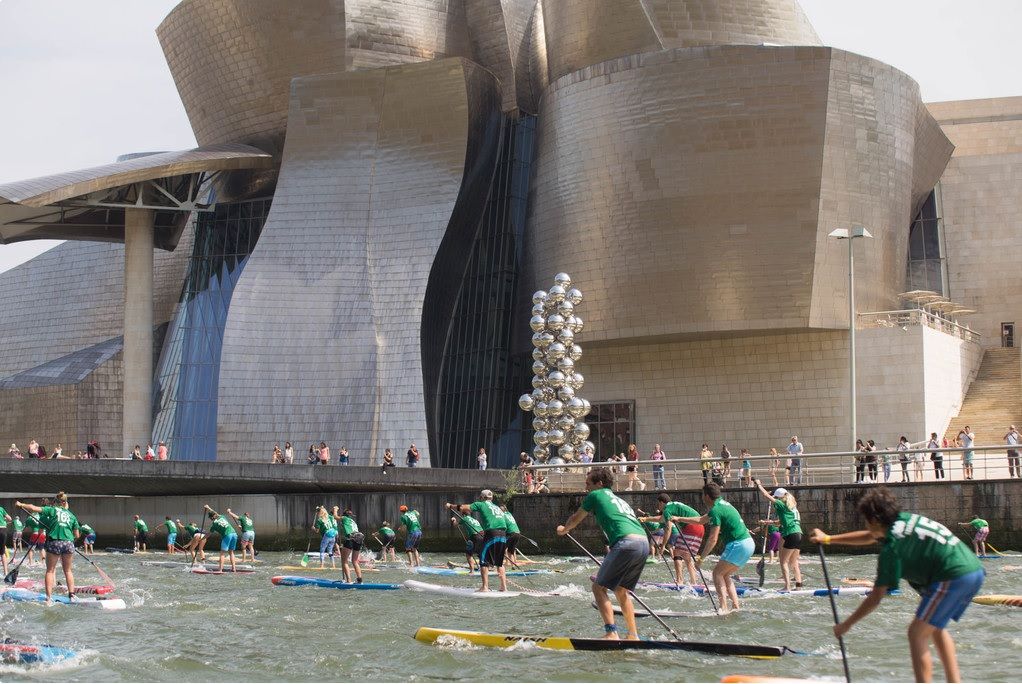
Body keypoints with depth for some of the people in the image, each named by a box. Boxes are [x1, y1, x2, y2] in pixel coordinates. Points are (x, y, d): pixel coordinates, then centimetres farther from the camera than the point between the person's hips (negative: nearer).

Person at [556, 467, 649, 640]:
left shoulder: (596, 495, 13)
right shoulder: (620, 500, 32)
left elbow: (576, 519, 26)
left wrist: (564, 529, 48)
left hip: (627, 543, -8)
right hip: (644, 543, 8)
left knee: (599, 588, -1)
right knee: (621, 590, 23)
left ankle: (611, 633, -15)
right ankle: (633, 635, 21)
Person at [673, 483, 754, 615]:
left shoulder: (715, 510, -12)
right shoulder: (722, 504, 18)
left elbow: (712, 539, -16)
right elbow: (701, 520, 33)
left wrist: (701, 557, -11)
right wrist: (680, 519, 36)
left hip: (738, 544, -9)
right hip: (749, 543, 9)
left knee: (718, 572, -6)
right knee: (725, 575, 15)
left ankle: (723, 608, -16)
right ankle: (736, 606, 8)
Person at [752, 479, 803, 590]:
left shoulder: (782, 505, -4)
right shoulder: (791, 506, 19)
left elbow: (766, 495, -2)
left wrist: (759, 485, 10)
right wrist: (769, 522, 36)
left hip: (791, 535, -8)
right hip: (798, 534, 9)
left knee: (784, 562, -4)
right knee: (793, 562, 15)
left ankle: (787, 586, -12)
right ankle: (799, 585, 13)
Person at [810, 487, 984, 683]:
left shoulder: (892, 546, -7)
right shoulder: (905, 519, 16)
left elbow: (876, 598, -4)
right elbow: (869, 537, 35)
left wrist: (846, 624, 7)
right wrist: (828, 539, 43)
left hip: (954, 577, -10)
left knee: (917, 634, -4)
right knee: (935, 628, 25)